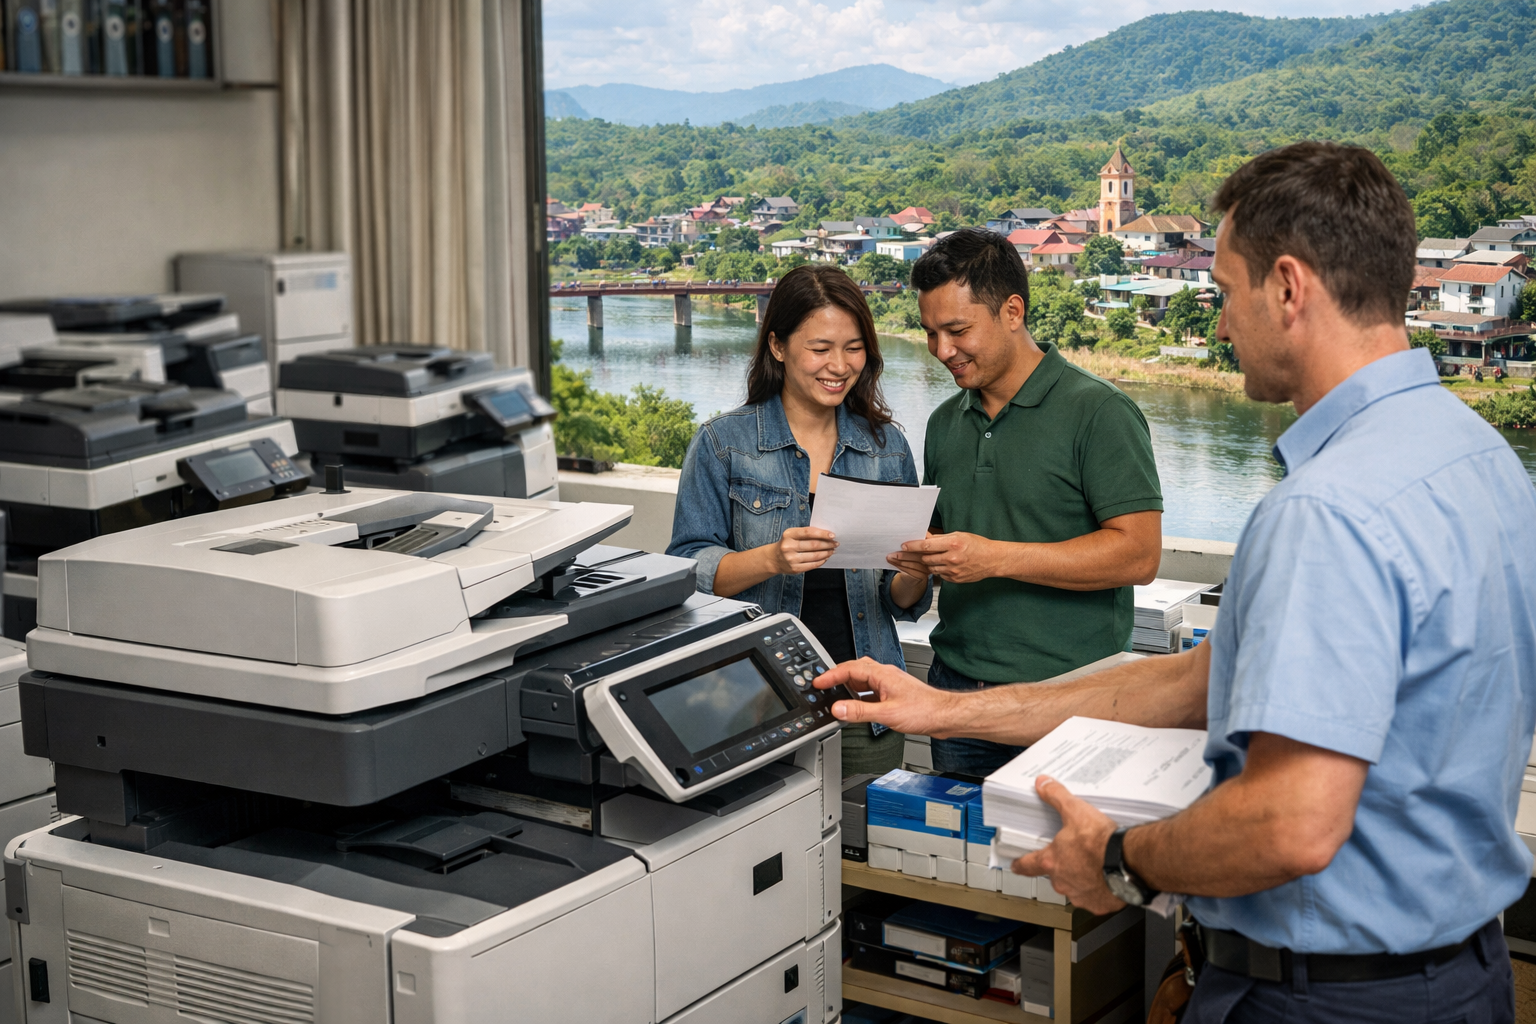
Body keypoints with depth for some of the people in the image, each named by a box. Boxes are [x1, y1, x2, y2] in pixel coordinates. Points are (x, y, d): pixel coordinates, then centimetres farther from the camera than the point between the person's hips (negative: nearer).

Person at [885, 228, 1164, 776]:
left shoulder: (1098, 411, -7)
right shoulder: (945, 423, 15)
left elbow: (1139, 554, -15)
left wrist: (995, 558, -19)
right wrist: (919, 556, 0)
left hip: (1064, 695, -6)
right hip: (955, 685, 6)